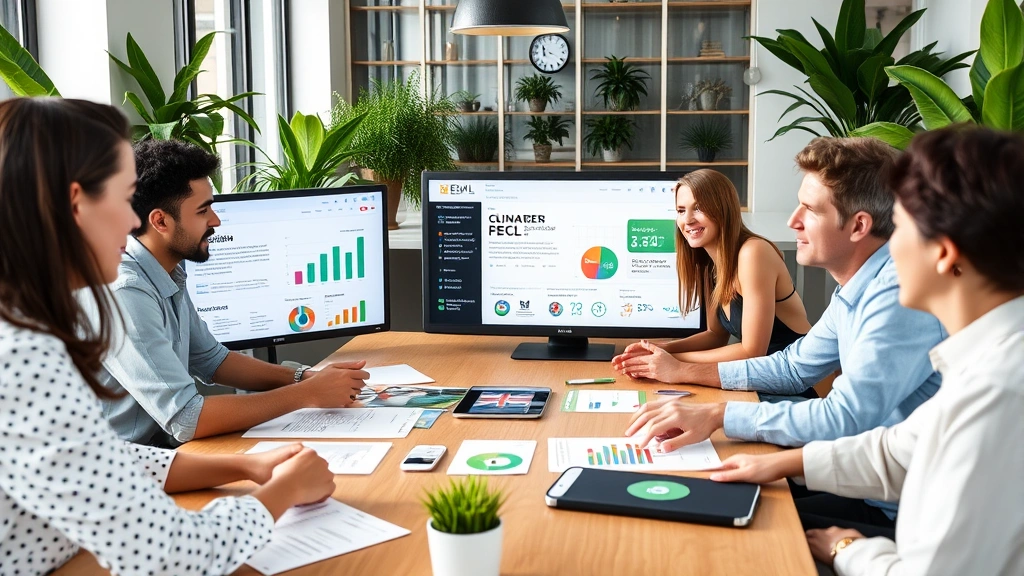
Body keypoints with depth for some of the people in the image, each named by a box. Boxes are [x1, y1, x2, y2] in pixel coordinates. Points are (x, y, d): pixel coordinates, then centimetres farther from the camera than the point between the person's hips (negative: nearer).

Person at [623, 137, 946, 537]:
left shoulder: (899, 294, -24)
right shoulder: (855, 291, 9)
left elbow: (844, 420, -29)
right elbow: (795, 367, 20)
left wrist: (717, 415, -25)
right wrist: (684, 372, 16)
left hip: (895, 514, -9)